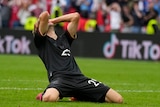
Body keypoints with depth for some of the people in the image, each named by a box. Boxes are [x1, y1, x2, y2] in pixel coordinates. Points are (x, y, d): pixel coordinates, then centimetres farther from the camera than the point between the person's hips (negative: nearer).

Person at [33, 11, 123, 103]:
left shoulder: (64, 39, 31)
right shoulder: (41, 40, 14)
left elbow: (76, 16, 26)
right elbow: (44, 15, -1)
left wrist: (53, 20, 30)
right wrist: (44, 19, 23)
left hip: (79, 78, 5)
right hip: (59, 78, -5)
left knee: (118, 99, -10)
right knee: (49, 98, -43)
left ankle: (79, 96, 12)